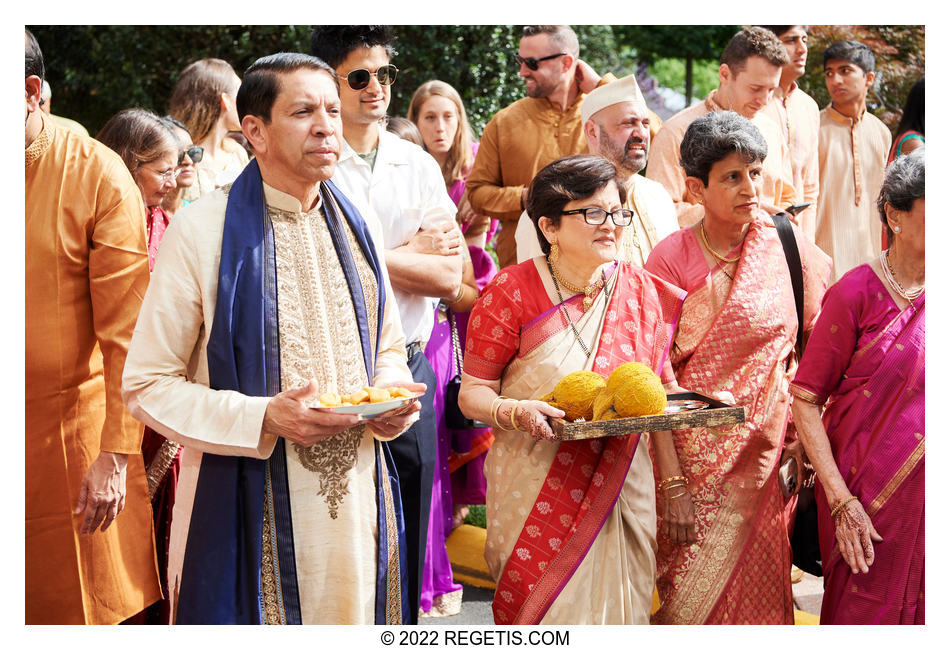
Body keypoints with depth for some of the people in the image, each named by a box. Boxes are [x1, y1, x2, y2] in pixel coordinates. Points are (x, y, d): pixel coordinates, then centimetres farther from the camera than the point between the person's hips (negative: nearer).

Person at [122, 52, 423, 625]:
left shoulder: (357, 229, 7)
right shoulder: (201, 231, -10)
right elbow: (147, 385, -10)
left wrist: (393, 398, -4)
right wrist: (263, 418, -23)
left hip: (356, 496, 5)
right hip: (248, 507, -5)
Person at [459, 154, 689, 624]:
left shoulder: (643, 292, 4)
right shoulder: (511, 291, -7)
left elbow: (660, 387, 13)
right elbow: (473, 392, -6)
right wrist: (514, 412, -25)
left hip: (621, 490, 3)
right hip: (536, 493, -3)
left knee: (619, 616, 8)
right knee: (541, 617, 1)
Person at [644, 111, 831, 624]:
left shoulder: (788, 250, -2)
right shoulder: (671, 259, -8)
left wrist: (805, 438, -3)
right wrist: (672, 484, -14)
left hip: (767, 449, 2)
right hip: (693, 446, -1)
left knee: (754, 591, 10)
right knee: (688, 592, 6)